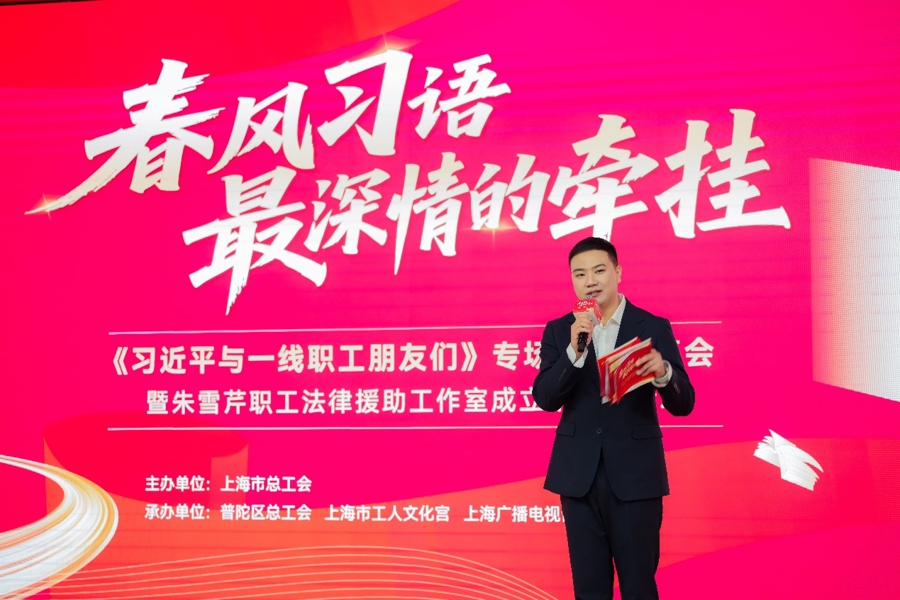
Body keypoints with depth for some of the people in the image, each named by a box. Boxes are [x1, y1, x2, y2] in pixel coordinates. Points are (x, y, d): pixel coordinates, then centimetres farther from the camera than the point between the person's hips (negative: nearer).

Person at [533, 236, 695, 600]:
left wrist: (663, 372, -26)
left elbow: (683, 405, -4)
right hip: (579, 475, 2)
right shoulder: (558, 331, 4)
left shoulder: (654, 328, -1)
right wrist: (574, 350, -22)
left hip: (635, 475, -2)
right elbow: (544, 398, -8)